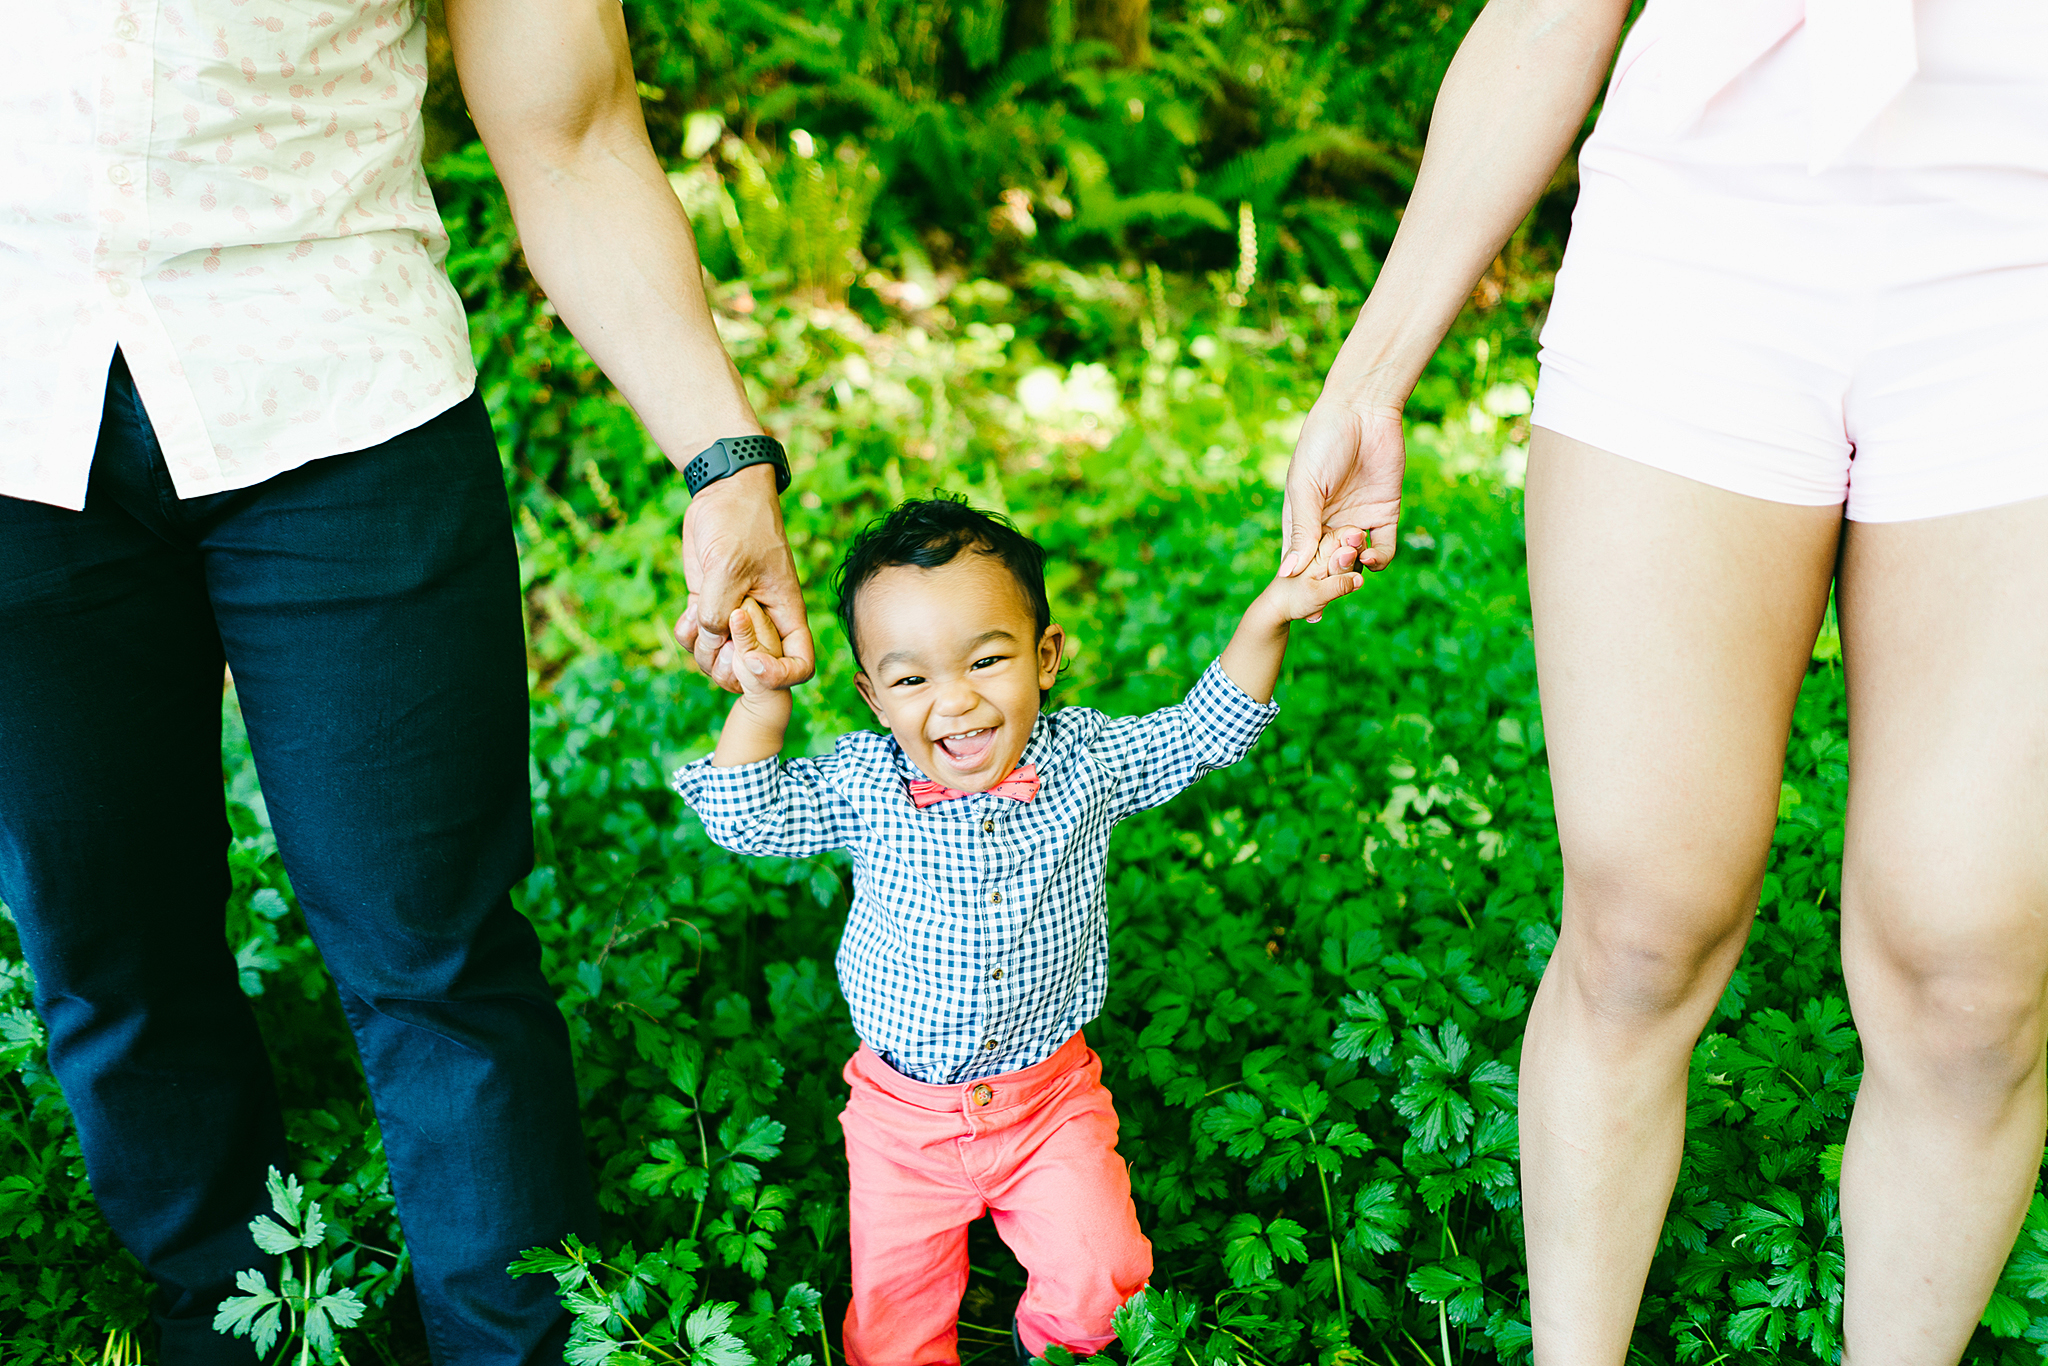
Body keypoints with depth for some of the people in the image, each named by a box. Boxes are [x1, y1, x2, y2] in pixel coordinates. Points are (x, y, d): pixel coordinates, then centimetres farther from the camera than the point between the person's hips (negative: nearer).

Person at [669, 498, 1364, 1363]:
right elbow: (747, 817, -9)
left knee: (1099, 1279, -5)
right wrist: (761, 699, -21)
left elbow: (1202, 733, -4)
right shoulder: (864, 783, -12)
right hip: (904, 1113, 0)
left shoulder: (1085, 759, -10)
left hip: (1049, 1100, 0)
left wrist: (1269, 617, -16)